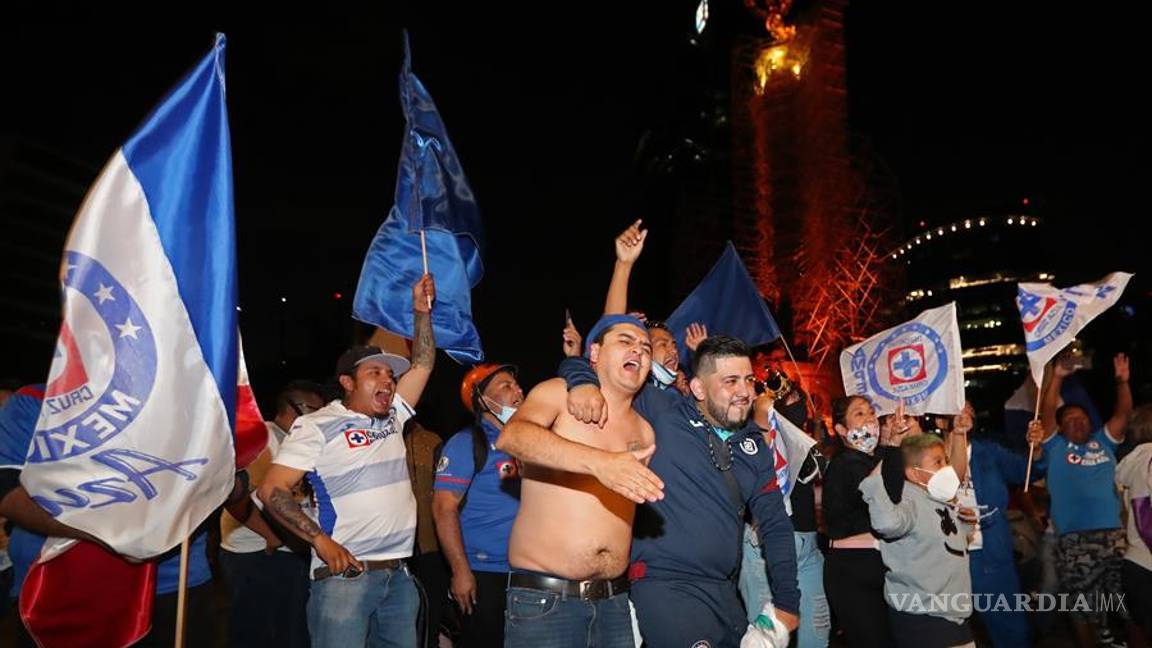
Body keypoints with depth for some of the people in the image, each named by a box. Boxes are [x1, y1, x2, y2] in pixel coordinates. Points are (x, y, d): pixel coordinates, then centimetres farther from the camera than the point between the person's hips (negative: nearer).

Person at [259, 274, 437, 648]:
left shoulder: (391, 417, 13)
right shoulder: (318, 426, -3)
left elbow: (422, 365, 16)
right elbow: (272, 490, -9)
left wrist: (421, 310, 6)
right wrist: (322, 541, -19)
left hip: (399, 575, 6)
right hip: (344, 574, -6)